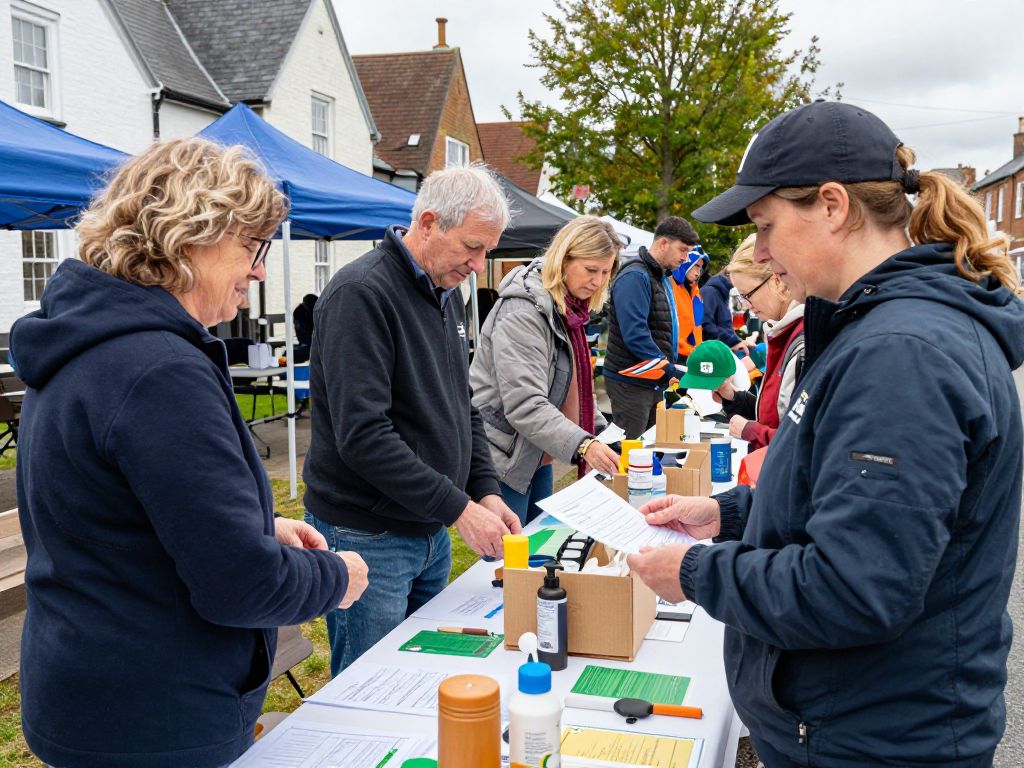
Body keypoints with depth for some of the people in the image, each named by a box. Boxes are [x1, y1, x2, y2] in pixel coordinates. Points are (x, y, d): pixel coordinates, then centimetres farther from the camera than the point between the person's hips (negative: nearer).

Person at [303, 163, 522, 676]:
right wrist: (458, 507, -22)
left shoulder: (447, 293, 9)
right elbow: (362, 435, -26)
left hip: (431, 533, 8)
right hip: (368, 537, -8)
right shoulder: (361, 293, -19)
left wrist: (487, 491, 1)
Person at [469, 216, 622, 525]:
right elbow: (524, 404, -28)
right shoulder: (523, 311, -21)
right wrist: (582, 444, -35)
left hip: (536, 457, 10)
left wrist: (599, 433, 12)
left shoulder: (570, 309, 9)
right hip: (502, 461, -10)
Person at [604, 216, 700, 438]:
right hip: (630, 384, -9)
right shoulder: (635, 277, -15)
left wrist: (675, 368, 7)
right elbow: (635, 335, -25)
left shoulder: (662, 277, 16)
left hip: (655, 383, 10)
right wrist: (672, 371, -21)